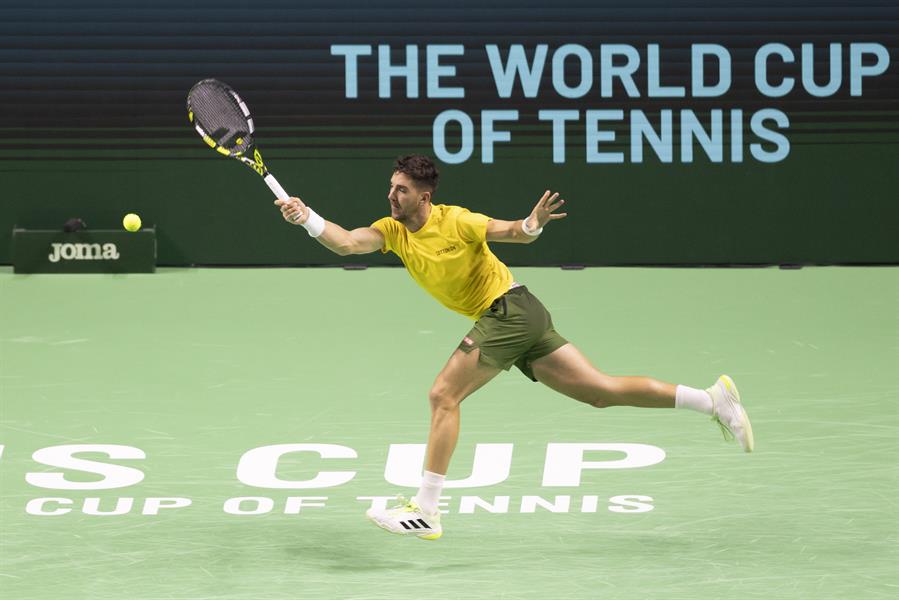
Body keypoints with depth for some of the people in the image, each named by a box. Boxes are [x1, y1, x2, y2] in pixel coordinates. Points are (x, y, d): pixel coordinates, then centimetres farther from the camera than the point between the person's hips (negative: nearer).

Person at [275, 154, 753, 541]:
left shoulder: (455, 221, -11)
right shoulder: (392, 231, 7)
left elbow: (514, 232, -13)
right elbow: (346, 243, -8)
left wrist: (533, 224, -36)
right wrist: (307, 219, -24)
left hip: (510, 309, -8)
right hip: (499, 320, 8)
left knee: (443, 395, -14)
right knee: (602, 392, 6)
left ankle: (425, 512, -14)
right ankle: (712, 399, 9)